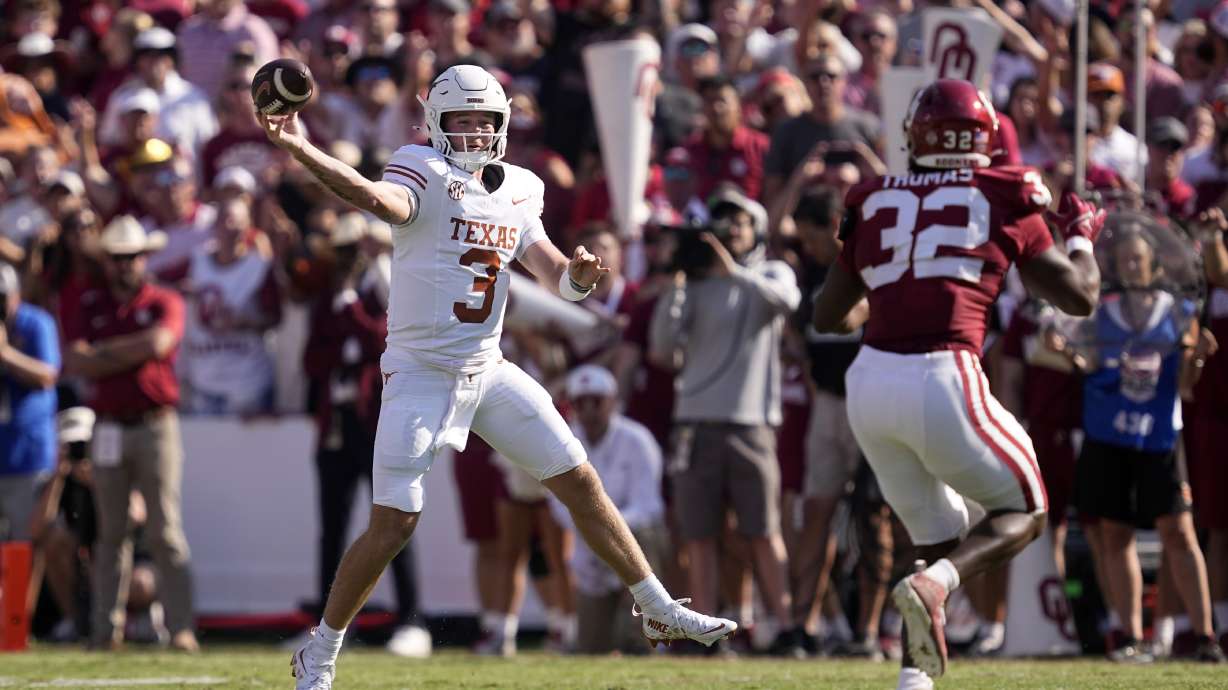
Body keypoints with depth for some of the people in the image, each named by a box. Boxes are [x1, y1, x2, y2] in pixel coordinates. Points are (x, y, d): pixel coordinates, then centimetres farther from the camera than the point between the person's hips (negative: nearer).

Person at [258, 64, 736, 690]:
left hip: (489, 372, 6)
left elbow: (555, 276, 10)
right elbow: (378, 198, -32)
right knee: (393, 522, -10)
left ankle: (658, 612, 20)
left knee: (581, 484, 7)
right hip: (421, 373, -6)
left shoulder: (516, 194, 10)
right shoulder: (424, 175, -10)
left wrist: (577, 275, -15)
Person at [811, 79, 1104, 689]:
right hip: (943, 380, -4)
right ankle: (931, 586, -12)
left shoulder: (873, 203, 15)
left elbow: (829, 315, 22)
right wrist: (1080, 235, 29)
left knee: (938, 539, 20)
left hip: (870, 383, 4)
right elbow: (1079, 297, 10)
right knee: (1021, 513, 16)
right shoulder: (1005, 199, 6)